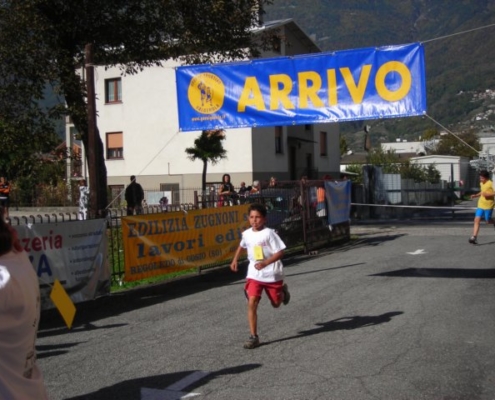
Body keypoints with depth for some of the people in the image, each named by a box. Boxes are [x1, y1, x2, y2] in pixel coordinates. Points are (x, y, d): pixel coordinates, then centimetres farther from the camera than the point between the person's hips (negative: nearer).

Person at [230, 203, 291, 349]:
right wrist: (235, 259, 19)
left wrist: (265, 263, -28)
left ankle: (283, 290, 49)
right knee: (252, 303, -13)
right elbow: (241, 246, 24)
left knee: (276, 304, 14)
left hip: (272, 275, -3)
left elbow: (280, 252, -17)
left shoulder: (269, 233, -16)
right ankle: (253, 337, -7)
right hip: (254, 275, 3)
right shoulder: (246, 234, 1)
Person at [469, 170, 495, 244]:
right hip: (480, 204, 6)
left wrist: (488, 194, -26)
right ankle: (474, 237, -9)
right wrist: (476, 195, 13)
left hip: (488, 205, -6)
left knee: (488, 221, 5)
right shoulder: (481, 184, 11)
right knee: (477, 220, -5)